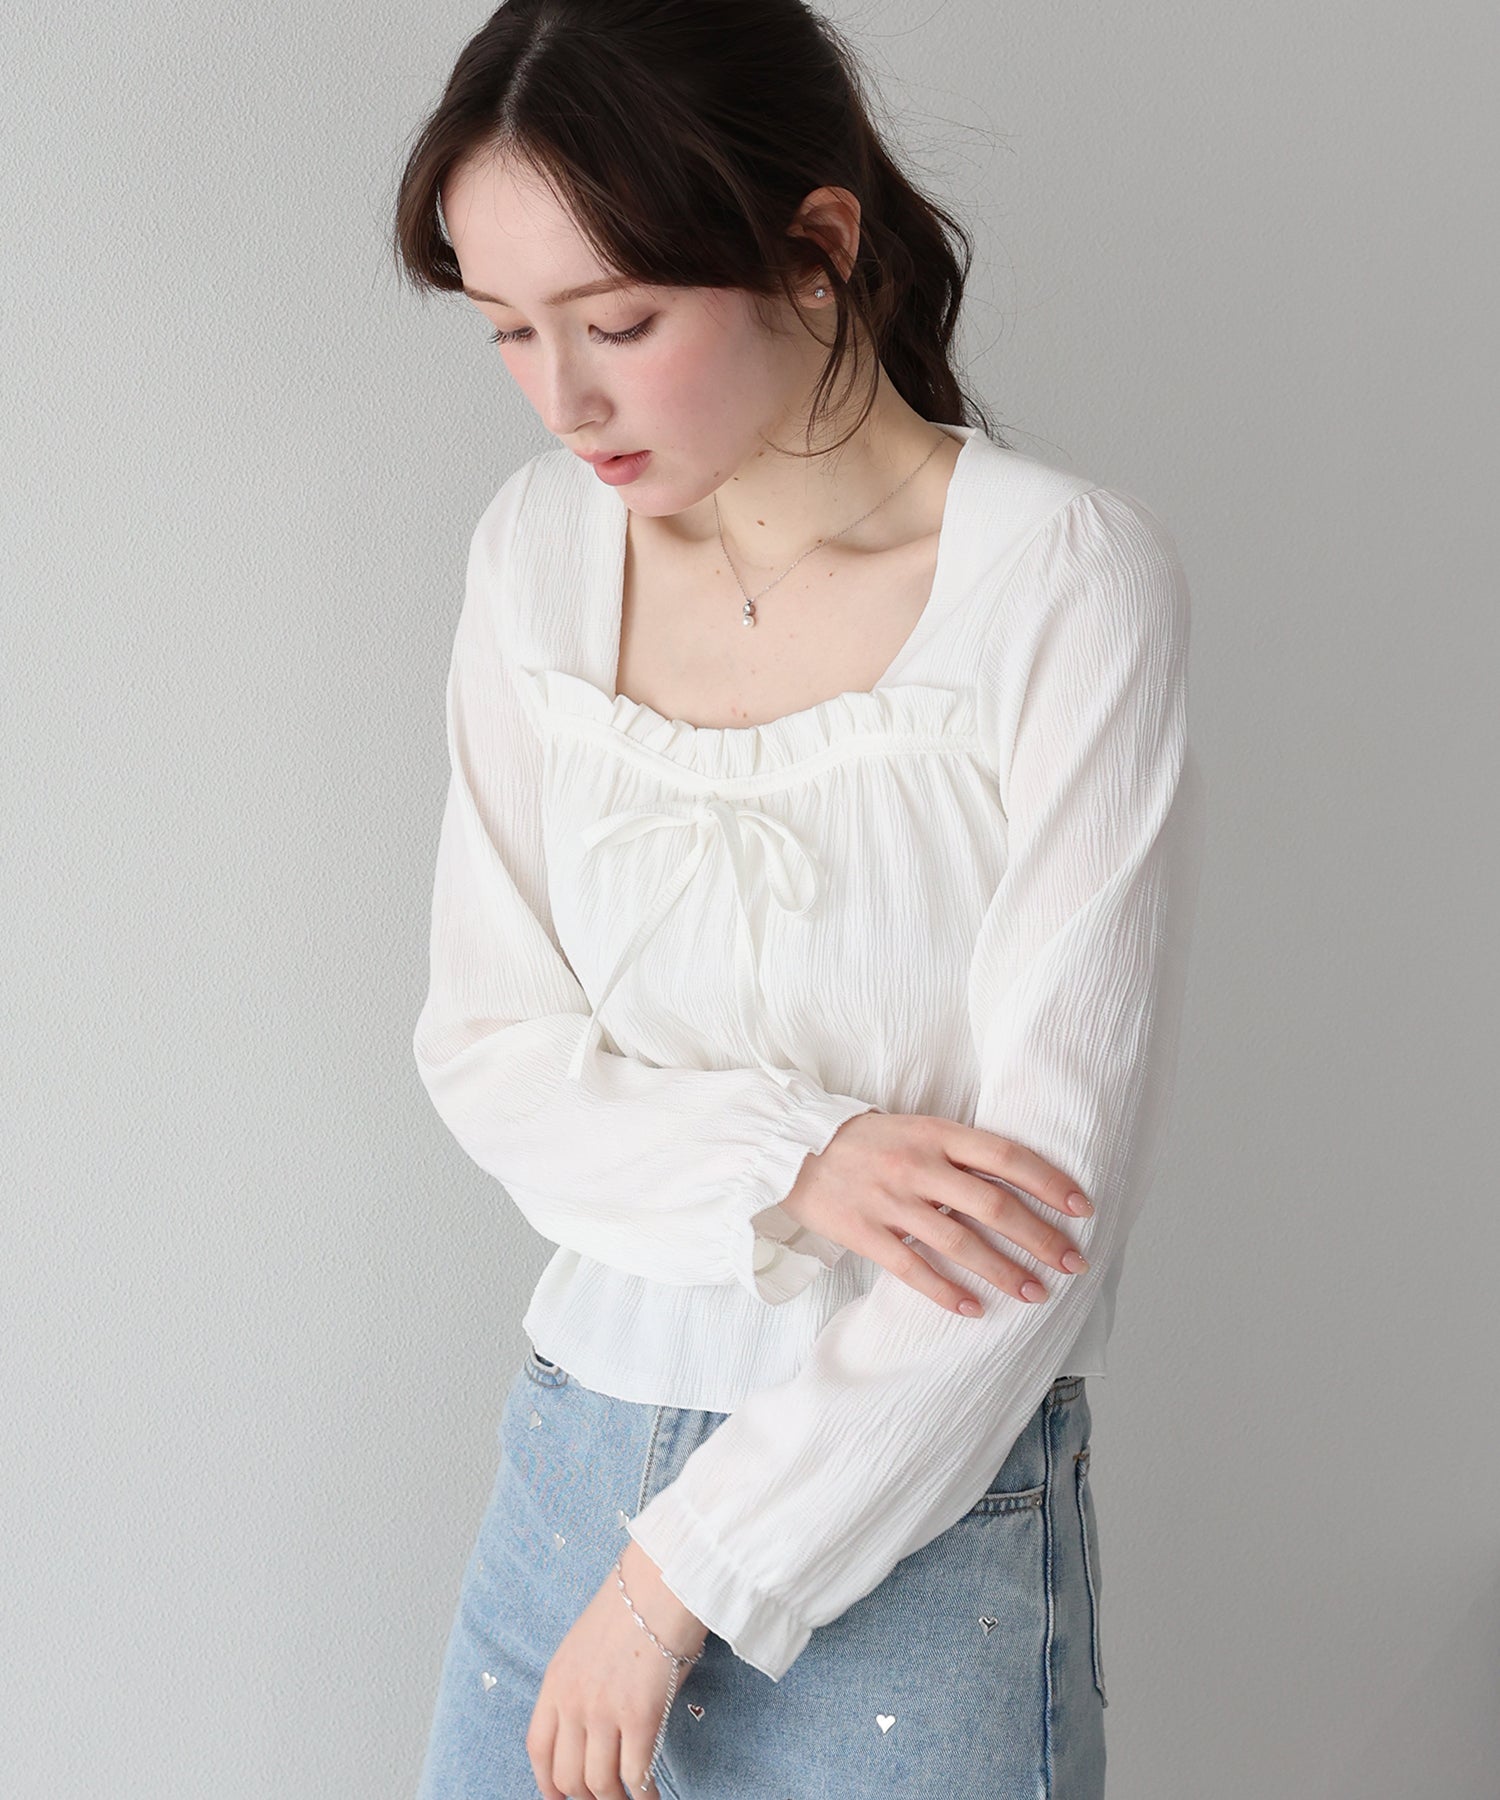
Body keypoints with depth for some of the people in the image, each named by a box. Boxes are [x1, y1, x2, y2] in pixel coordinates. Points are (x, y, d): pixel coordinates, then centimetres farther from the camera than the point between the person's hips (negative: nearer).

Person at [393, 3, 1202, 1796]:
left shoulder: (1067, 579, -15)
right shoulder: (539, 548, -1)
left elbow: (1055, 1177, -16)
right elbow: (483, 1044, 2)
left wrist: (682, 1579, -13)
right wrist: (791, 1161, -17)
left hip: (913, 1513, -4)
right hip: (573, 1438, 4)